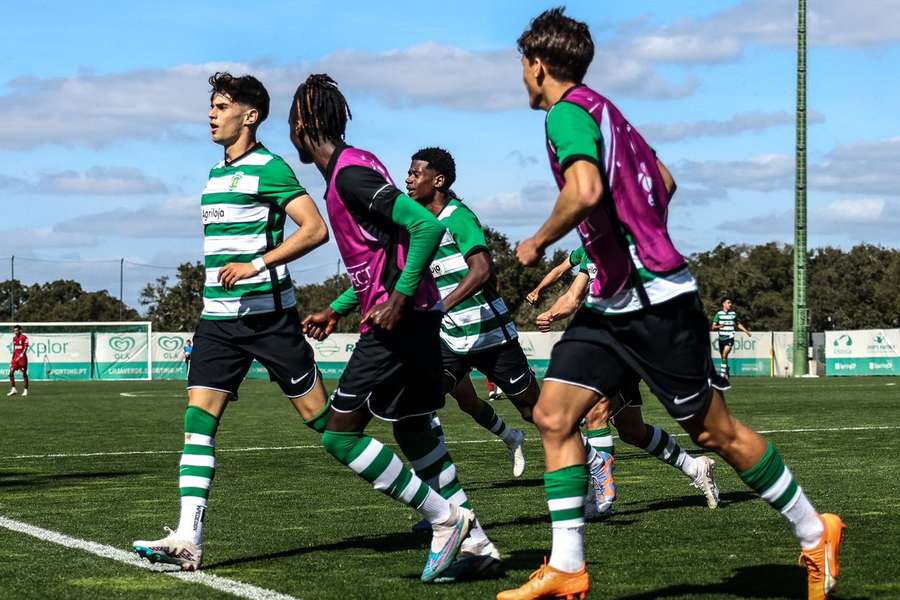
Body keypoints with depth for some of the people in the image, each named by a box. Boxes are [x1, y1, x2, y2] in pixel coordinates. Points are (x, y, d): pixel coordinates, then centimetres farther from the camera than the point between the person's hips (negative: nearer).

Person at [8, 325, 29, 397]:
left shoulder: (24, 337, -7)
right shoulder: (14, 338, 14)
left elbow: (26, 348, -12)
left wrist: (21, 355, -22)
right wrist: (12, 358, 18)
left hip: (22, 357, -7)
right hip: (15, 357, 7)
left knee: (24, 373, -1)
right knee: (11, 372, -2)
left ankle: (25, 390, 5)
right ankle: (13, 389, 3)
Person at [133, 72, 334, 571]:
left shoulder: (267, 168, -9)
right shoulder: (216, 173, 17)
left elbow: (315, 229, -17)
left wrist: (257, 264, -23)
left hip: (268, 313, -8)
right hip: (218, 317, 8)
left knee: (314, 411, -1)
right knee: (198, 418, -4)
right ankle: (187, 539, -9)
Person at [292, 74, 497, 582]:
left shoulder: (349, 174, -15)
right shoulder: (349, 169, 16)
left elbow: (428, 226, -24)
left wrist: (400, 299, -23)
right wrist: (337, 310, 22)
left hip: (398, 320, -10)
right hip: (412, 317, 10)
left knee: (340, 435, -7)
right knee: (414, 430, 16)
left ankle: (445, 518, -6)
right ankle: (476, 544, 17)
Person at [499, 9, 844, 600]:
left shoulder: (569, 112, -13)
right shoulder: (602, 110, 15)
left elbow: (586, 190, -32)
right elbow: (663, 183, 25)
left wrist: (538, 242, -15)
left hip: (654, 300, -10)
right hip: (613, 301, 10)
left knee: (715, 431, -1)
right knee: (554, 414, 1)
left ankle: (816, 535, 13)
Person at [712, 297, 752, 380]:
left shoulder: (733, 314, 8)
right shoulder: (719, 314, 2)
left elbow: (738, 324, 24)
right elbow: (713, 327, 0)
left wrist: (747, 332, 21)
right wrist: (719, 326, -21)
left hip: (730, 338, -1)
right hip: (721, 338, 1)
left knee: (725, 354, -22)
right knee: (723, 357, 8)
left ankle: (722, 373, -22)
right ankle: (727, 372, 29)